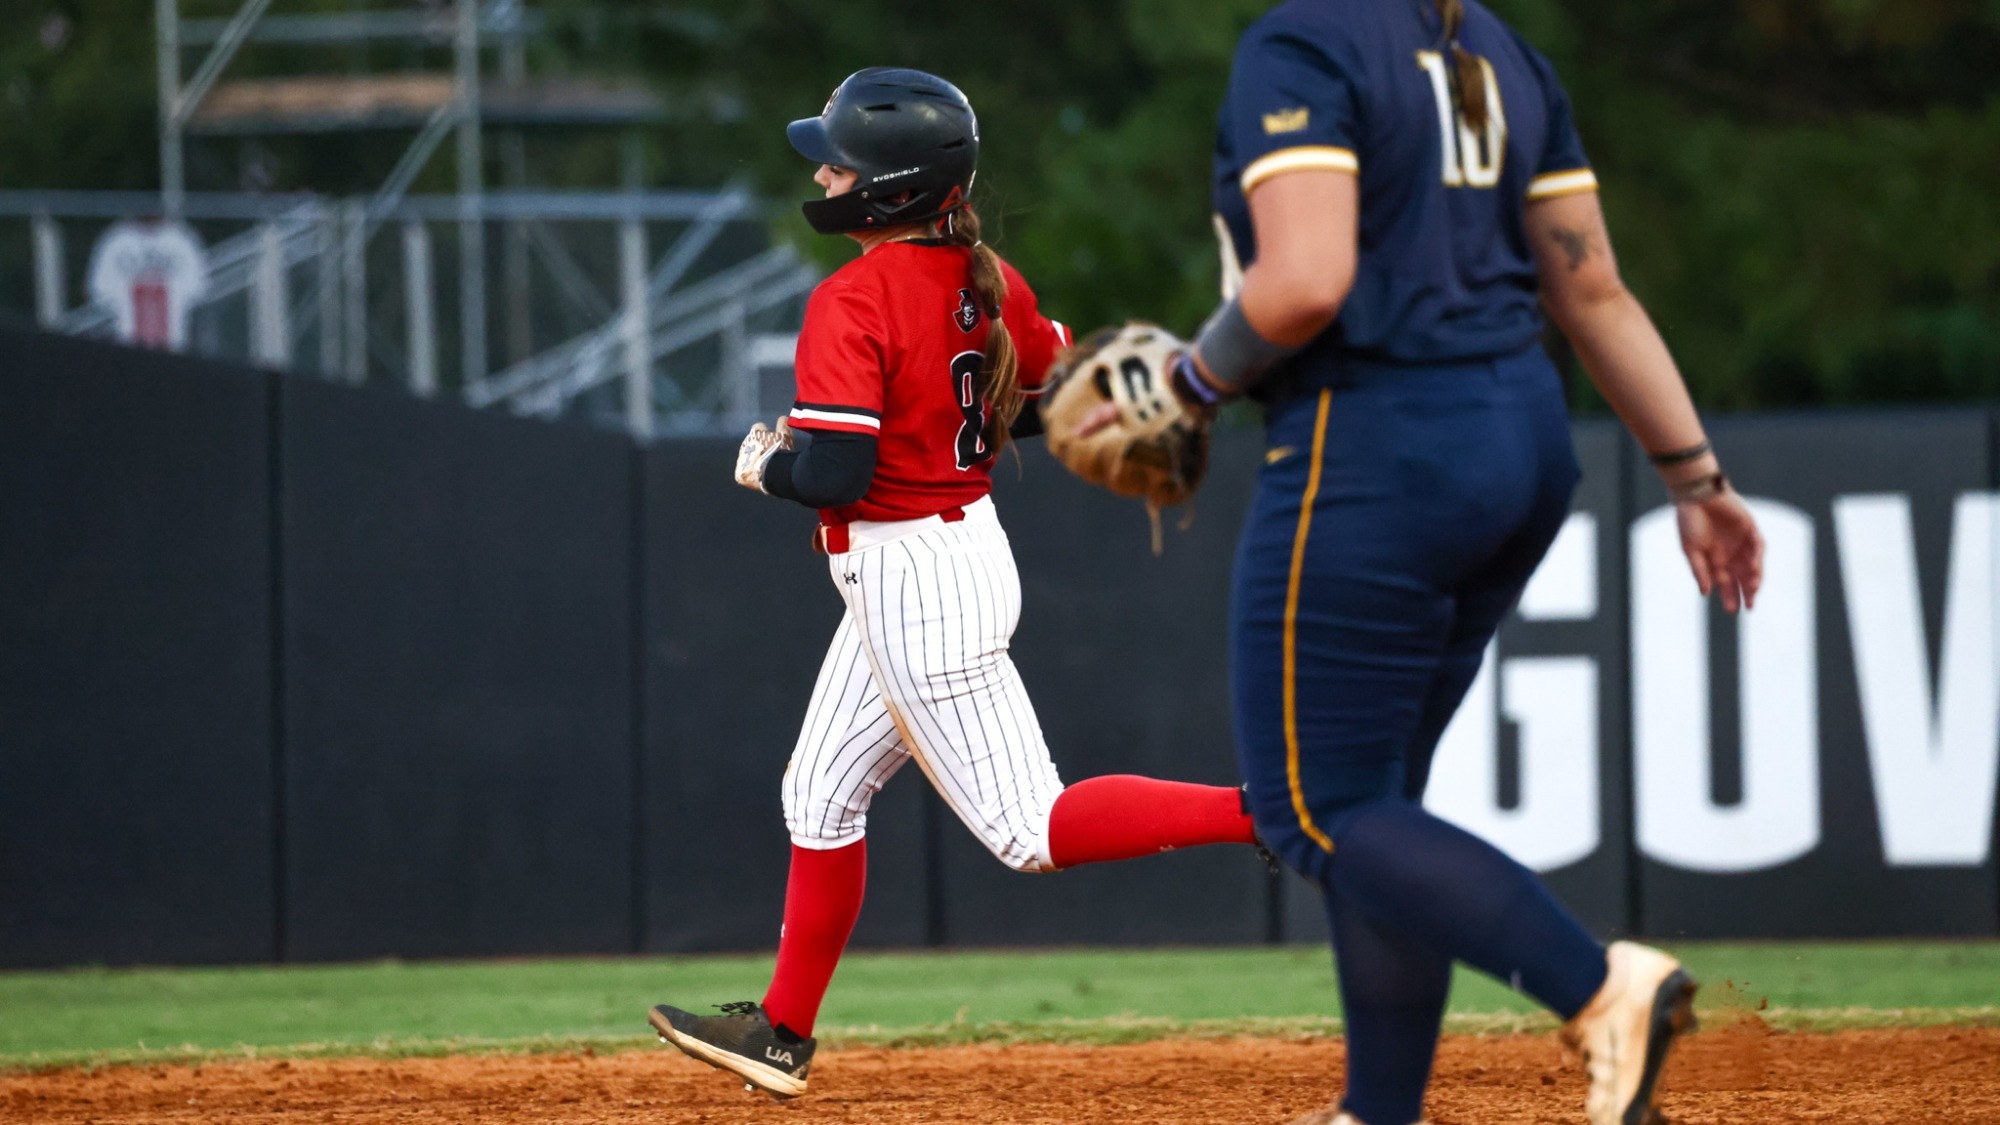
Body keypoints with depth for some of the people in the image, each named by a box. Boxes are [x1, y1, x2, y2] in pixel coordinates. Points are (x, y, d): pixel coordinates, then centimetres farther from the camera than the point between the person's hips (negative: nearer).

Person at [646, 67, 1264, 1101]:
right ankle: (782, 1033, 29)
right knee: (821, 795, 19)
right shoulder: (987, 280, 3)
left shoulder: (852, 303, -22)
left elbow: (831, 476, -27)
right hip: (966, 542, 10)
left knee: (1029, 831, -5)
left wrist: (765, 464, -6)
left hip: (913, 581, -10)